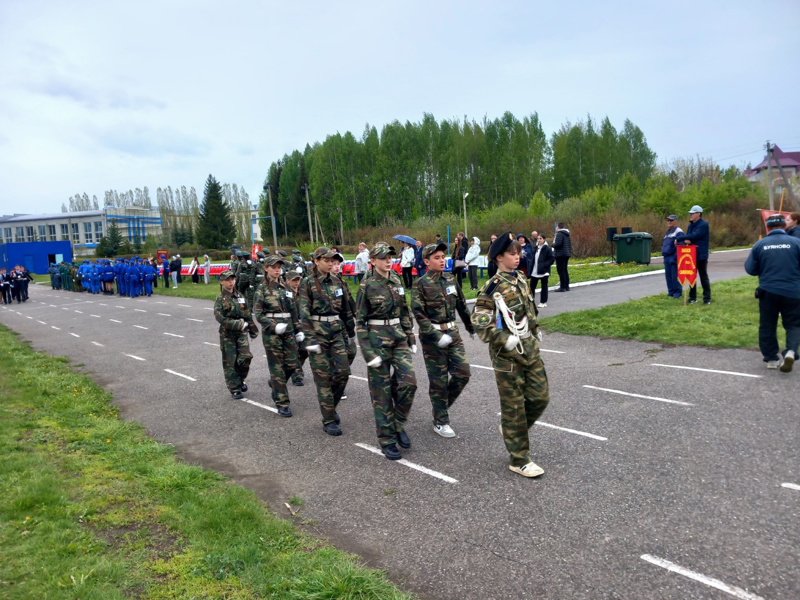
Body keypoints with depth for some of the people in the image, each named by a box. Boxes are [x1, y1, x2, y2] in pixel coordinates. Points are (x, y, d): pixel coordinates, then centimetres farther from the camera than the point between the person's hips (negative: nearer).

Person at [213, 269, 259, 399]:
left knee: (245, 357, -9)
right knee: (230, 362, 1)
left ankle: (240, 379, 18)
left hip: (241, 333, 3)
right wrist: (240, 324, -20)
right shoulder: (220, 299, -5)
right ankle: (235, 389, 12)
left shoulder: (240, 297, 9)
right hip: (227, 334, -3)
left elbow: (248, 315, 16)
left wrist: (253, 330, 19)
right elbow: (220, 318, -16)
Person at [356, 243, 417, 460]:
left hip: (399, 338, 5)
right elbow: (360, 321, -8)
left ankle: (398, 424, 19)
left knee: (408, 382, -6)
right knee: (382, 391, 2)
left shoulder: (397, 282, 7)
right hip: (377, 340, -5)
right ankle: (387, 440, 14)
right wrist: (368, 352, -13)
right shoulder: (367, 287, -8)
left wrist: (411, 338, 12)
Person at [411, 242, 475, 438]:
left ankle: (442, 405, 26)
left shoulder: (450, 280, 7)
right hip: (432, 336, -5)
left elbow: (461, 306, 17)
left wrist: (472, 328, 22)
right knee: (438, 380, 2)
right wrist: (437, 336, -22)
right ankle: (440, 422, 17)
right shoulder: (420, 284, -10)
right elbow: (418, 314, -15)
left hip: (453, 333, 5)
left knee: (463, 373, 1)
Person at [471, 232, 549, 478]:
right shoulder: (492, 288, -15)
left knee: (541, 396, 10)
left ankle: (513, 430, 36)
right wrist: (504, 340, -24)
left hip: (529, 349, 7)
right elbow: (479, 322, -19)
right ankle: (519, 459, 16)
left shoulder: (521, 279, 9)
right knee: (514, 406, 3)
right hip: (507, 354, -7)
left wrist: (536, 331, 21)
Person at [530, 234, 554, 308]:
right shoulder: (535, 248, 9)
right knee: (531, 286, 8)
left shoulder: (547, 249, -9)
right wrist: (531, 268, 4)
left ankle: (543, 303, 12)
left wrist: (545, 265, -18)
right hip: (534, 271, 6)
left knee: (544, 287, 5)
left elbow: (552, 259, -10)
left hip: (543, 271, -6)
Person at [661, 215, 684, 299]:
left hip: (673, 257, -9)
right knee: (668, 275, 11)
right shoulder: (667, 232, 18)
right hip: (666, 257, 9)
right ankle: (671, 291, 18)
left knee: (675, 275, -4)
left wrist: (676, 257, -20)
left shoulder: (678, 231, -10)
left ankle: (677, 292, 4)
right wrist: (663, 252, 18)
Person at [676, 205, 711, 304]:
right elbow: (688, 236, 8)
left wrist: (679, 238, -22)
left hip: (701, 256, -8)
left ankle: (707, 298, 5)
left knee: (704, 277, -1)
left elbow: (694, 236, -25)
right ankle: (692, 297, 20)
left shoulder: (703, 225, -14)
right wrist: (685, 240, -17)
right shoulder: (691, 225, 12)